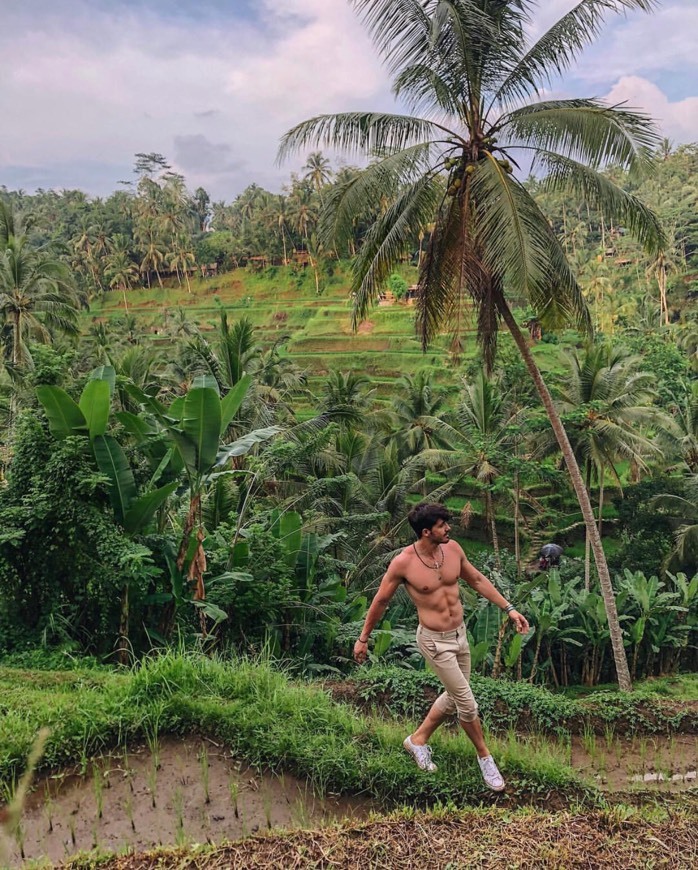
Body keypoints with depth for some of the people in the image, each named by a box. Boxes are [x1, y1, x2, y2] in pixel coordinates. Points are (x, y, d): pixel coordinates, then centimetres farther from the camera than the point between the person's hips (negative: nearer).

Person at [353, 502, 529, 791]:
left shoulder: (453, 548, -7)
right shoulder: (403, 563, -22)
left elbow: (477, 580, 9)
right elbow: (380, 601, -8)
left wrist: (509, 608, 7)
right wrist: (363, 639, 0)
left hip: (459, 634, 7)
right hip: (435, 641, -6)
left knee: (454, 696, 21)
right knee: (467, 704, 0)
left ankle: (418, 739, 40)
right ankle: (484, 755, 26)